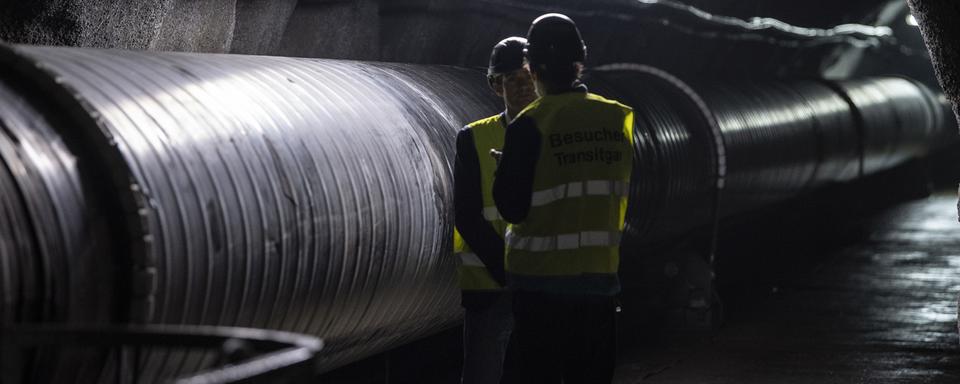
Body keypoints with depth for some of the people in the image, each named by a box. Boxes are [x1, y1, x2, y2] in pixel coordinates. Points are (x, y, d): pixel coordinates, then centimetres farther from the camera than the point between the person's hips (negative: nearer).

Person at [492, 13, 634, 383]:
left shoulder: (529, 126, -12)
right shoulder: (620, 119, 2)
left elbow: (511, 207, -9)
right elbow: (629, 197, 9)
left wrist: (506, 168, 8)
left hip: (541, 280, -4)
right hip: (600, 275, 4)